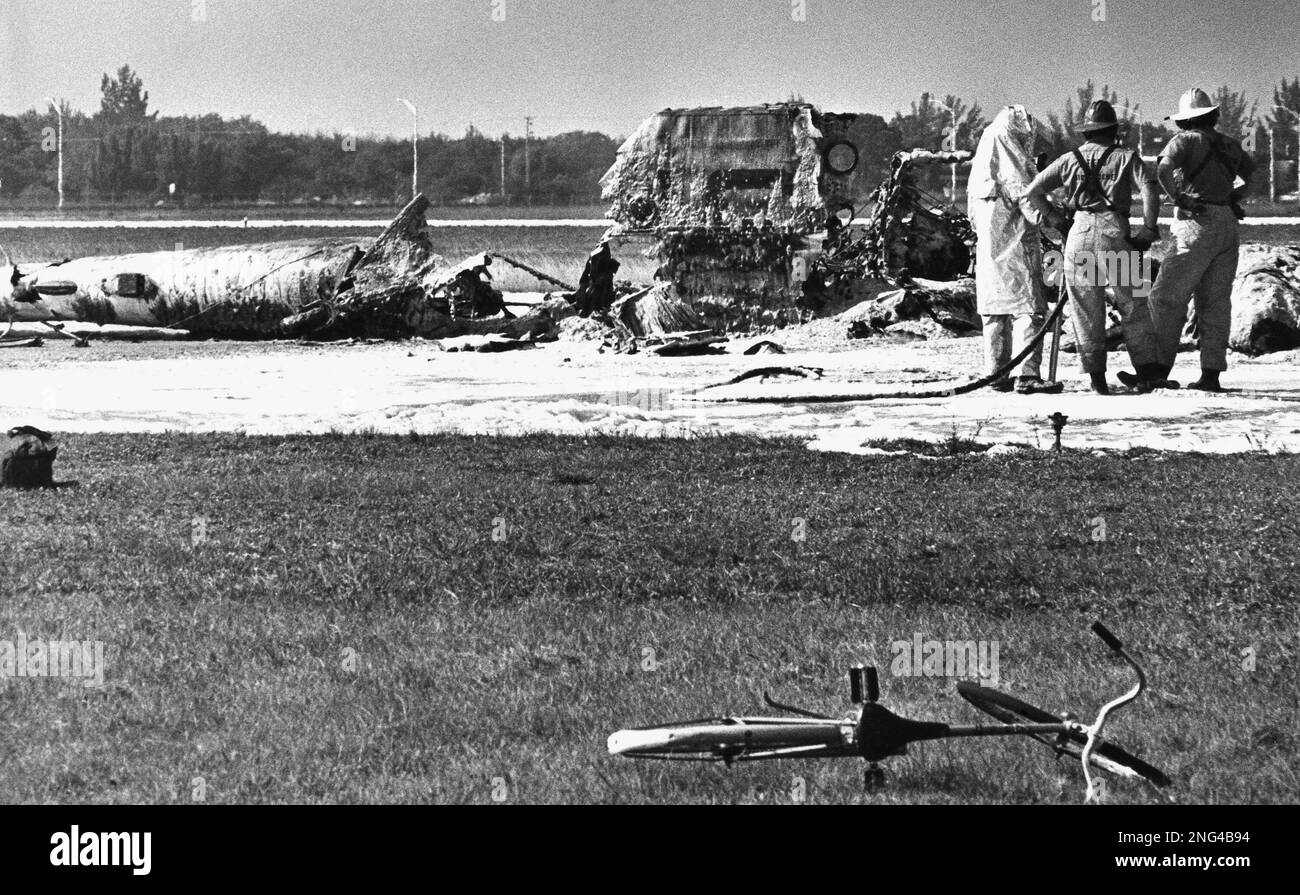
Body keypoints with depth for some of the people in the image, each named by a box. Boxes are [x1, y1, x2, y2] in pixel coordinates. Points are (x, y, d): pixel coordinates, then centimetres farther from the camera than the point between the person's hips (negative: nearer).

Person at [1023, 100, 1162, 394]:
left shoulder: (1070, 160, 13)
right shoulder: (1126, 157, 8)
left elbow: (1033, 191, 11)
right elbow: (1149, 190, -7)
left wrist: (1054, 218, 21)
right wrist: (1148, 231, -3)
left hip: (1080, 233, 2)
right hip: (1114, 232, -2)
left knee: (1086, 309, 7)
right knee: (1133, 305, 6)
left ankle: (1097, 376, 3)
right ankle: (1148, 372, 5)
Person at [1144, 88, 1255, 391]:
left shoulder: (1187, 140, -3)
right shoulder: (1230, 146, 15)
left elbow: (1163, 170, -21)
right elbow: (1251, 172, 34)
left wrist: (1179, 198, -9)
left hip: (1198, 223, -6)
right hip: (1229, 228, 6)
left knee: (1167, 298, -3)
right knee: (1215, 303, 8)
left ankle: (1159, 368, -7)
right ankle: (1211, 373, 6)